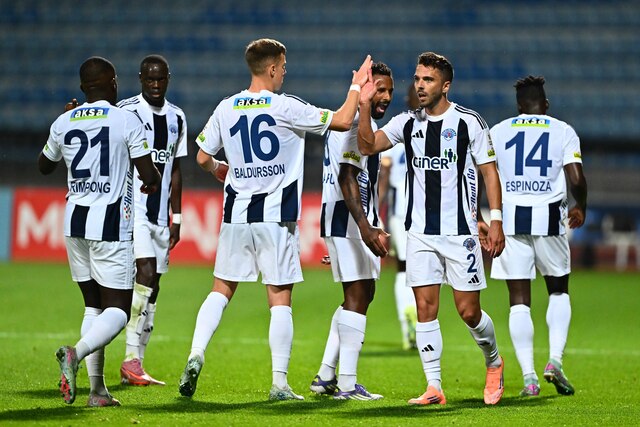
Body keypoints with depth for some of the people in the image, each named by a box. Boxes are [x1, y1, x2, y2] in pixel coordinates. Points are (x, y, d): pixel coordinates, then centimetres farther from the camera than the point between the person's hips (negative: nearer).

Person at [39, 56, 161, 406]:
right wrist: (153, 182, 16)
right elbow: (149, 177, -8)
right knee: (118, 310, -1)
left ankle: (97, 390, 7)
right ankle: (76, 353, -29)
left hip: (74, 220, 5)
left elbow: (45, 166, 24)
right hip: (110, 223, -5)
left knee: (93, 305, 14)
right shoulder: (127, 121, -7)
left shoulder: (64, 123, 5)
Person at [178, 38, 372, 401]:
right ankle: (280, 382, -1)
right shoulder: (285, 108, -9)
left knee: (222, 290, 13)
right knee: (280, 298, 1)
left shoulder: (226, 109, 3)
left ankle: (196, 355, -4)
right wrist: (356, 88, 8)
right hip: (276, 216, -3)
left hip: (237, 213, 4)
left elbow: (203, 158, 10)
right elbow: (342, 121, -8)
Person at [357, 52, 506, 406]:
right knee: (425, 308, -2)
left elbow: (488, 171, 0)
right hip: (420, 233, 3)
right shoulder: (407, 123, 6)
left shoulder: (469, 122, -3)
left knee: (468, 310, -2)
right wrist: (364, 106, -18)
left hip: (460, 231, -3)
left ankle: (494, 362, 26)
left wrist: (495, 220, -7)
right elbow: (367, 146, -4)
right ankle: (434, 387, 3)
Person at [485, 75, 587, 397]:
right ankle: (555, 360, 0)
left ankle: (529, 377, -3)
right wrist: (580, 208, 14)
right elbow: (576, 179, -6)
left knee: (519, 301, 3)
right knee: (559, 290, 18)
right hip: (549, 216, 0)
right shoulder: (563, 131, 4)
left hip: (510, 217, 1)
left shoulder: (497, 132, 8)